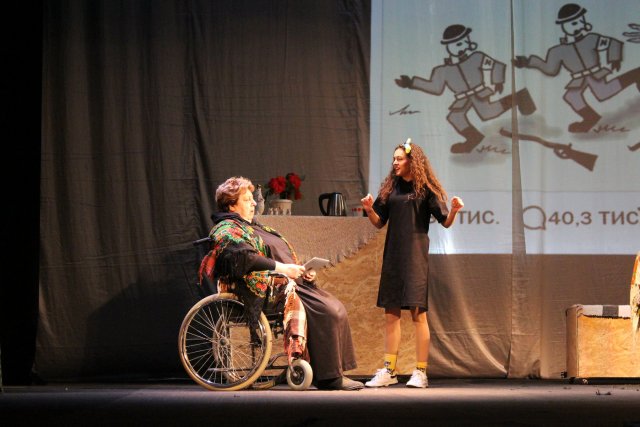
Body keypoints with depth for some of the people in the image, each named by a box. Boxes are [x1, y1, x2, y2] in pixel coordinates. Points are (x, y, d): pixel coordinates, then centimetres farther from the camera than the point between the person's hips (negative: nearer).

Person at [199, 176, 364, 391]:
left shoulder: (252, 227, 28)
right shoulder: (227, 230, -4)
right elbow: (245, 259, -22)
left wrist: (302, 270, 11)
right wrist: (282, 268, -24)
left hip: (289, 282, 10)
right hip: (268, 288, -10)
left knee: (335, 308, -6)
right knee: (324, 313, -24)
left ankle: (336, 372, -11)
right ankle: (329, 377, -21)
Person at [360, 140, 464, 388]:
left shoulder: (425, 189, -1)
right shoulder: (390, 188, 12)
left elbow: (445, 222, -3)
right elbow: (379, 223, 13)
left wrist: (454, 210, -23)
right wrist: (370, 210, -6)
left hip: (415, 256, -5)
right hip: (393, 255, 5)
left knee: (418, 312, -6)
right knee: (391, 314, 5)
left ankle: (420, 372, -3)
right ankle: (389, 371, 10)